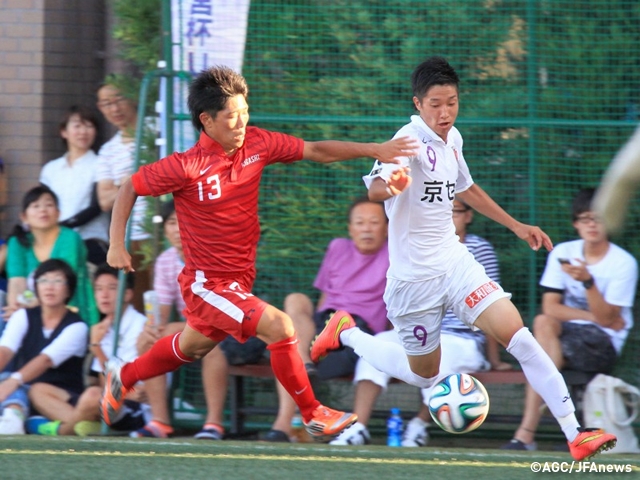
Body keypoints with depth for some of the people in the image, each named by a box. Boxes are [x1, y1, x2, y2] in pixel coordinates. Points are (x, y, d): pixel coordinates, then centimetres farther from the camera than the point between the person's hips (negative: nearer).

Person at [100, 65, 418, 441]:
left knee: (191, 348, 28)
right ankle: (314, 416, -7)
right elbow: (130, 188, -8)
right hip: (208, 283, -7)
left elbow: (317, 151, -1)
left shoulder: (256, 144, -7)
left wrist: (374, 150, -11)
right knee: (280, 327, -21)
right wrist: (117, 245, -12)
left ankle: (123, 378, 53)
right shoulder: (186, 167, -21)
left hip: (240, 279, 7)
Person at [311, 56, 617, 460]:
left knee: (517, 335, -14)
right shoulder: (412, 141, -20)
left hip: (454, 261, 5)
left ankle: (575, 434, -16)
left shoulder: (451, 139, 4)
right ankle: (346, 334, 36)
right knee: (424, 376, 11)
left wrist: (516, 225, 27)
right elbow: (375, 188, -40)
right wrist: (391, 184, -63)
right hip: (415, 276, -5)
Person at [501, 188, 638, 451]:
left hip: (605, 345, -4)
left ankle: (526, 432, -30)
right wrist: (594, 316, -11)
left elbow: (605, 319, -14)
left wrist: (588, 281, -28)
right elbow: (550, 307, -3)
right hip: (567, 335, 4)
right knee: (544, 322, -32)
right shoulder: (563, 252, 4)